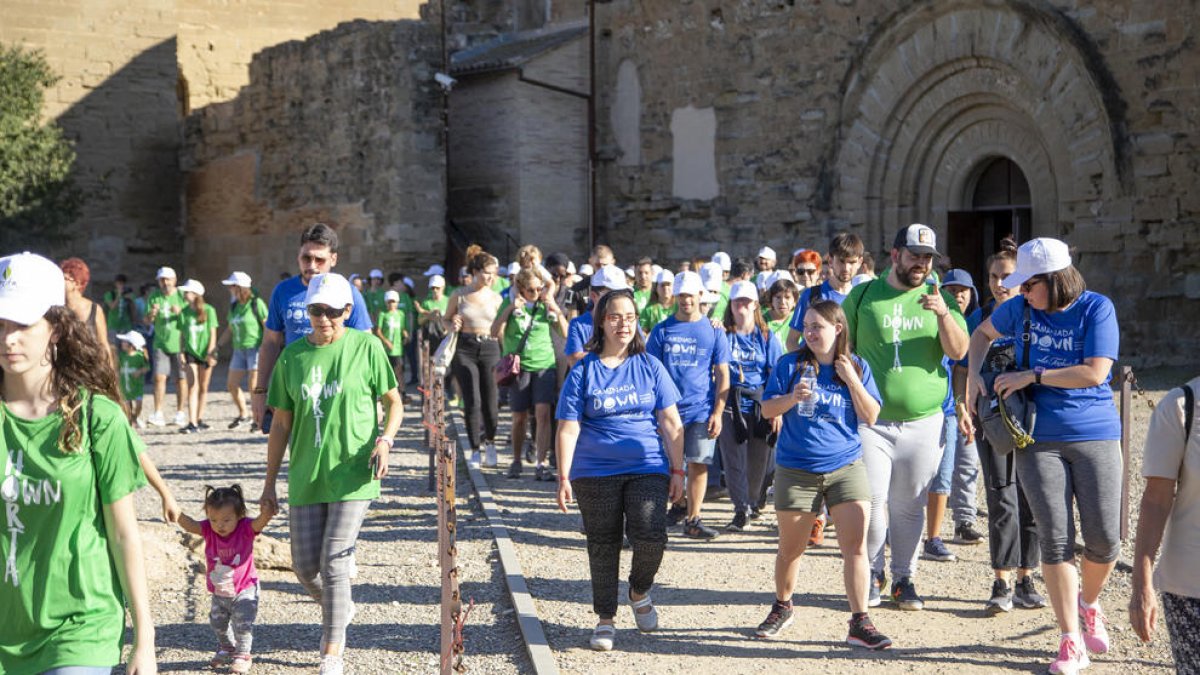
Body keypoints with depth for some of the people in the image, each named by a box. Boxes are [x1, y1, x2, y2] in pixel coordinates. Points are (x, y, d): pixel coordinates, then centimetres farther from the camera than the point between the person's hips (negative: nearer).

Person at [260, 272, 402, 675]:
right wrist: (269, 484, 9)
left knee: (333, 564, -7)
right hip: (305, 477, 4)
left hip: (352, 475, -4)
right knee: (304, 566, 6)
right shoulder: (292, 356, 3)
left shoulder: (366, 347, -5)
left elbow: (394, 402, 4)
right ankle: (340, 609, 38)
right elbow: (281, 425, 9)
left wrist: (385, 440, -16)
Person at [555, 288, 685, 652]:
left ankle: (639, 592, 14)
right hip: (595, 473, 0)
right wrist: (564, 477, -6)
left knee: (651, 536, -16)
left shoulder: (650, 366, 4)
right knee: (602, 546, 7)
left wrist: (677, 470, 1)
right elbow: (568, 428, -1)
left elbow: (671, 423, 5)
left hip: (648, 468, 0)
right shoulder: (583, 371, 0)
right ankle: (605, 619, 23)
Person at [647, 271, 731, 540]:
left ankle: (693, 520, 2)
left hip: (702, 410, -1)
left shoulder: (714, 331, 3)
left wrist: (718, 412, -4)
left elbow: (722, 374, 3)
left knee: (698, 464, -3)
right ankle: (677, 503, 33)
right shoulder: (662, 330, 4)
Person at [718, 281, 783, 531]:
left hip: (760, 405, 1)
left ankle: (751, 503, 25)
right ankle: (741, 510, -2)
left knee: (758, 461, 6)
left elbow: (777, 376, 3)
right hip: (730, 405, -1)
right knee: (733, 460, -6)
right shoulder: (722, 335, 6)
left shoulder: (767, 337, 7)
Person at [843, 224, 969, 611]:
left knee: (910, 506, 6)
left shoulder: (940, 299, 6)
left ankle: (904, 578, 20)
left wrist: (943, 314, -21)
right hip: (870, 419, -1)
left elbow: (959, 352, -4)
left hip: (923, 420, 1)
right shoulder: (863, 296, 4)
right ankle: (872, 574, 15)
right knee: (872, 500, -3)